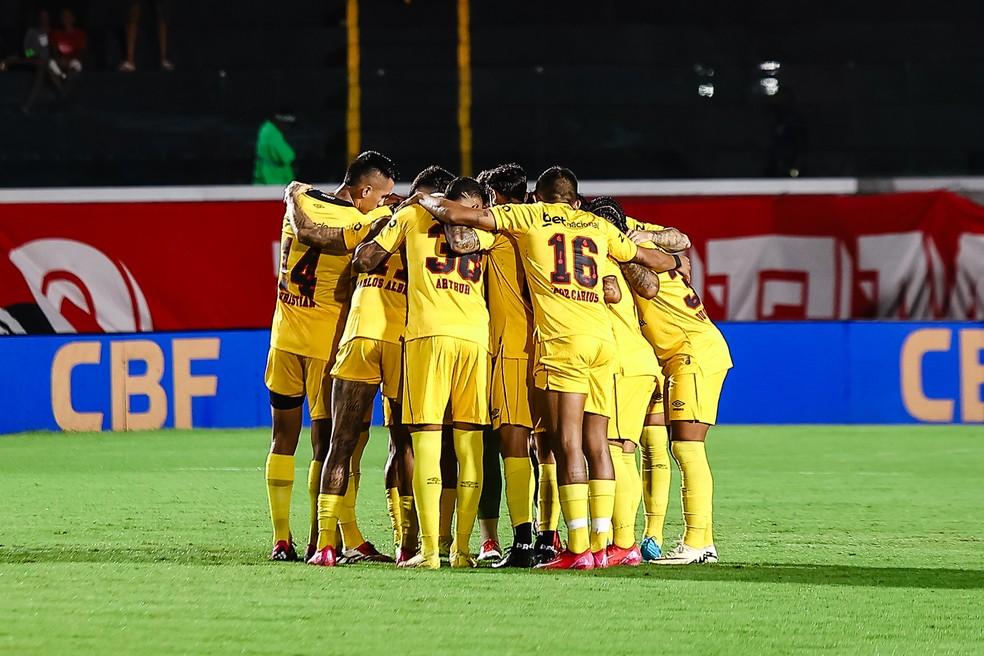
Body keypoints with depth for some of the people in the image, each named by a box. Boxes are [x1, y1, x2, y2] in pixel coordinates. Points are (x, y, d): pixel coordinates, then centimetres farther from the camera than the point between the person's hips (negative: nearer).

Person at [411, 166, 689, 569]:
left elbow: (461, 216, 4)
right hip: (603, 337, 5)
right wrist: (677, 262, 56)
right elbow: (644, 257, 35)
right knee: (596, 442, 8)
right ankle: (600, 543, 6)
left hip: (563, 339, -5)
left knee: (567, 444, -7)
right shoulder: (598, 226, 20)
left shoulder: (530, 216, 8)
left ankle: (578, 548, -13)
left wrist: (427, 202, 23)